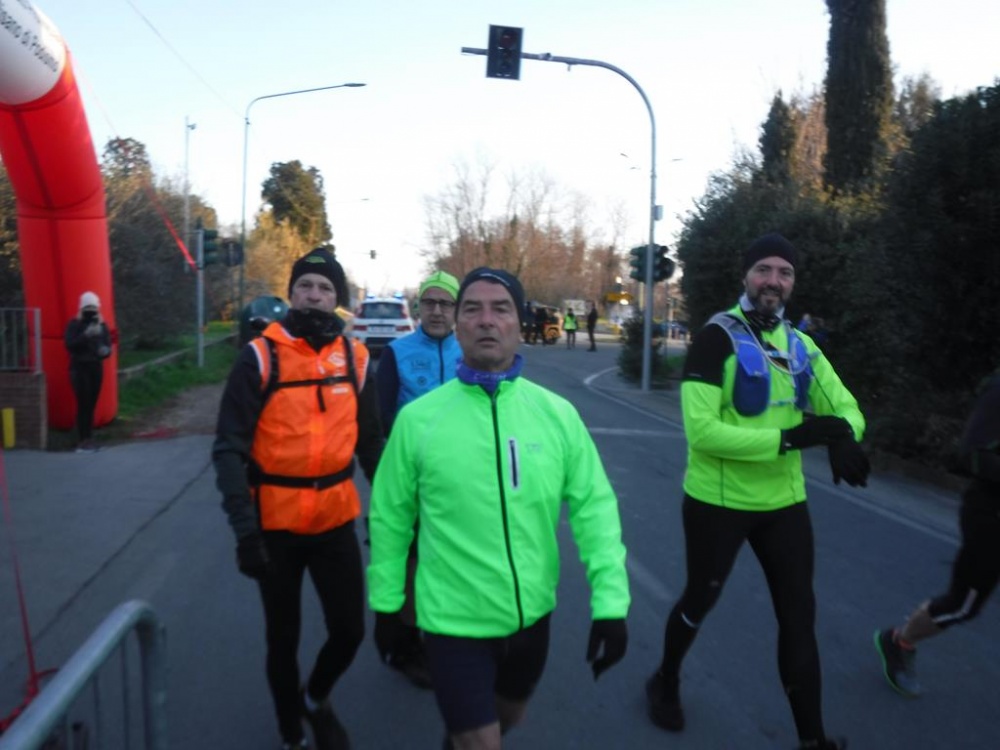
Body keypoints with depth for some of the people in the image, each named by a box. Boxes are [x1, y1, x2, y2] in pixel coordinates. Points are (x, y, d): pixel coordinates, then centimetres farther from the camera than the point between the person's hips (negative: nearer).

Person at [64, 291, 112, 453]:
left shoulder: (102, 325, 7)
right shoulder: (74, 324, -5)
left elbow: (108, 346, 4)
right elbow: (69, 345, -16)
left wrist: (105, 350, -19)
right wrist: (86, 335, -29)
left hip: (96, 368, 4)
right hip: (79, 368, -4)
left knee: (92, 405, 7)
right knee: (83, 404, -9)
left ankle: (89, 438, 14)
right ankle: (83, 440, -6)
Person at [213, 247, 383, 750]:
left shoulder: (355, 357, 1)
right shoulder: (260, 356, -10)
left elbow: (370, 442, 9)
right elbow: (230, 448, -12)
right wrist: (243, 528, -19)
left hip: (337, 522, 3)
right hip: (275, 525, -2)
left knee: (349, 631, 7)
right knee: (283, 638, 14)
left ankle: (316, 699, 42)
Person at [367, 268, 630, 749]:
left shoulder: (558, 414, -8)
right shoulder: (418, 418, -12)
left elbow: (594, 506, -4)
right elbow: (390, 517, -2)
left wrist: (611, 600, -10)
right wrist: (386, 602, 4)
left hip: (532, 614, 4)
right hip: (454, 621, -4)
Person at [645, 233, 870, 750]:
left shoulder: (801, 347, 5)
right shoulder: (717, 339, -17)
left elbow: (846, 408, 3)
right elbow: (701, 431, -25)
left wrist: (841, 436, -21)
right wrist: (789, 438, -30)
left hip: (784, 503, 5)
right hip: (718, 503, -5)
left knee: (799, 616, 12)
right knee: (699, 602, 16)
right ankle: (665, 682, 46)